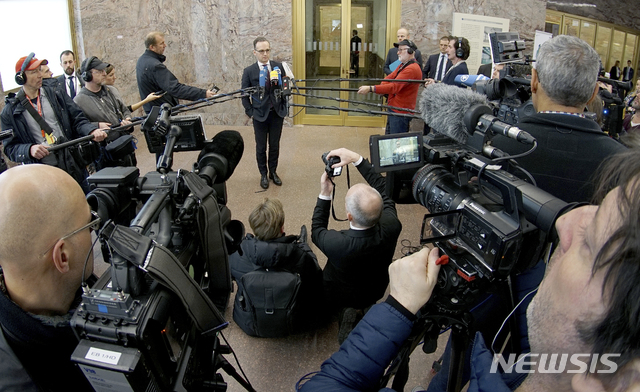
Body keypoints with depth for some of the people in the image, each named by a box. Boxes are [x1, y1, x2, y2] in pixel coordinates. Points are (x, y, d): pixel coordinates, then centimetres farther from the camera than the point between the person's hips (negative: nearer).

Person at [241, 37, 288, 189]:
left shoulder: (278, 66, 1)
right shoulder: (249, 71, -5)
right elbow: (244, 95, -1)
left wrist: (284, 108, 0)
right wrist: (250, 112, -6)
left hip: (277, 113, 2)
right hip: (260, 115, -2)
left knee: (275, 145, 13)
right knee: (261, 147, 10)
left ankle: (273, 172, 30)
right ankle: (263, 174, 26)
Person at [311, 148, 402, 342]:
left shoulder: (336, 244, -42)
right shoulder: (391, 226, -34)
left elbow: (317, 230, -16)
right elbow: (382, 187, -15)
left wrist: (325, 194, -16)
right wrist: (356, 158, -15)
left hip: (338, 297, -3)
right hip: (375, 293, 4)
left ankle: (344, 312, 5)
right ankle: (361, 310, 9)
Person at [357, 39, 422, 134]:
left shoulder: (412, 69, -20)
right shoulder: (403, 65, 16)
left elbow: (394, 87, -28)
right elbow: (389, 78, 12)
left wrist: (370, 89, -30)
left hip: (401, 112, -10)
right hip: (393, 109, 11)